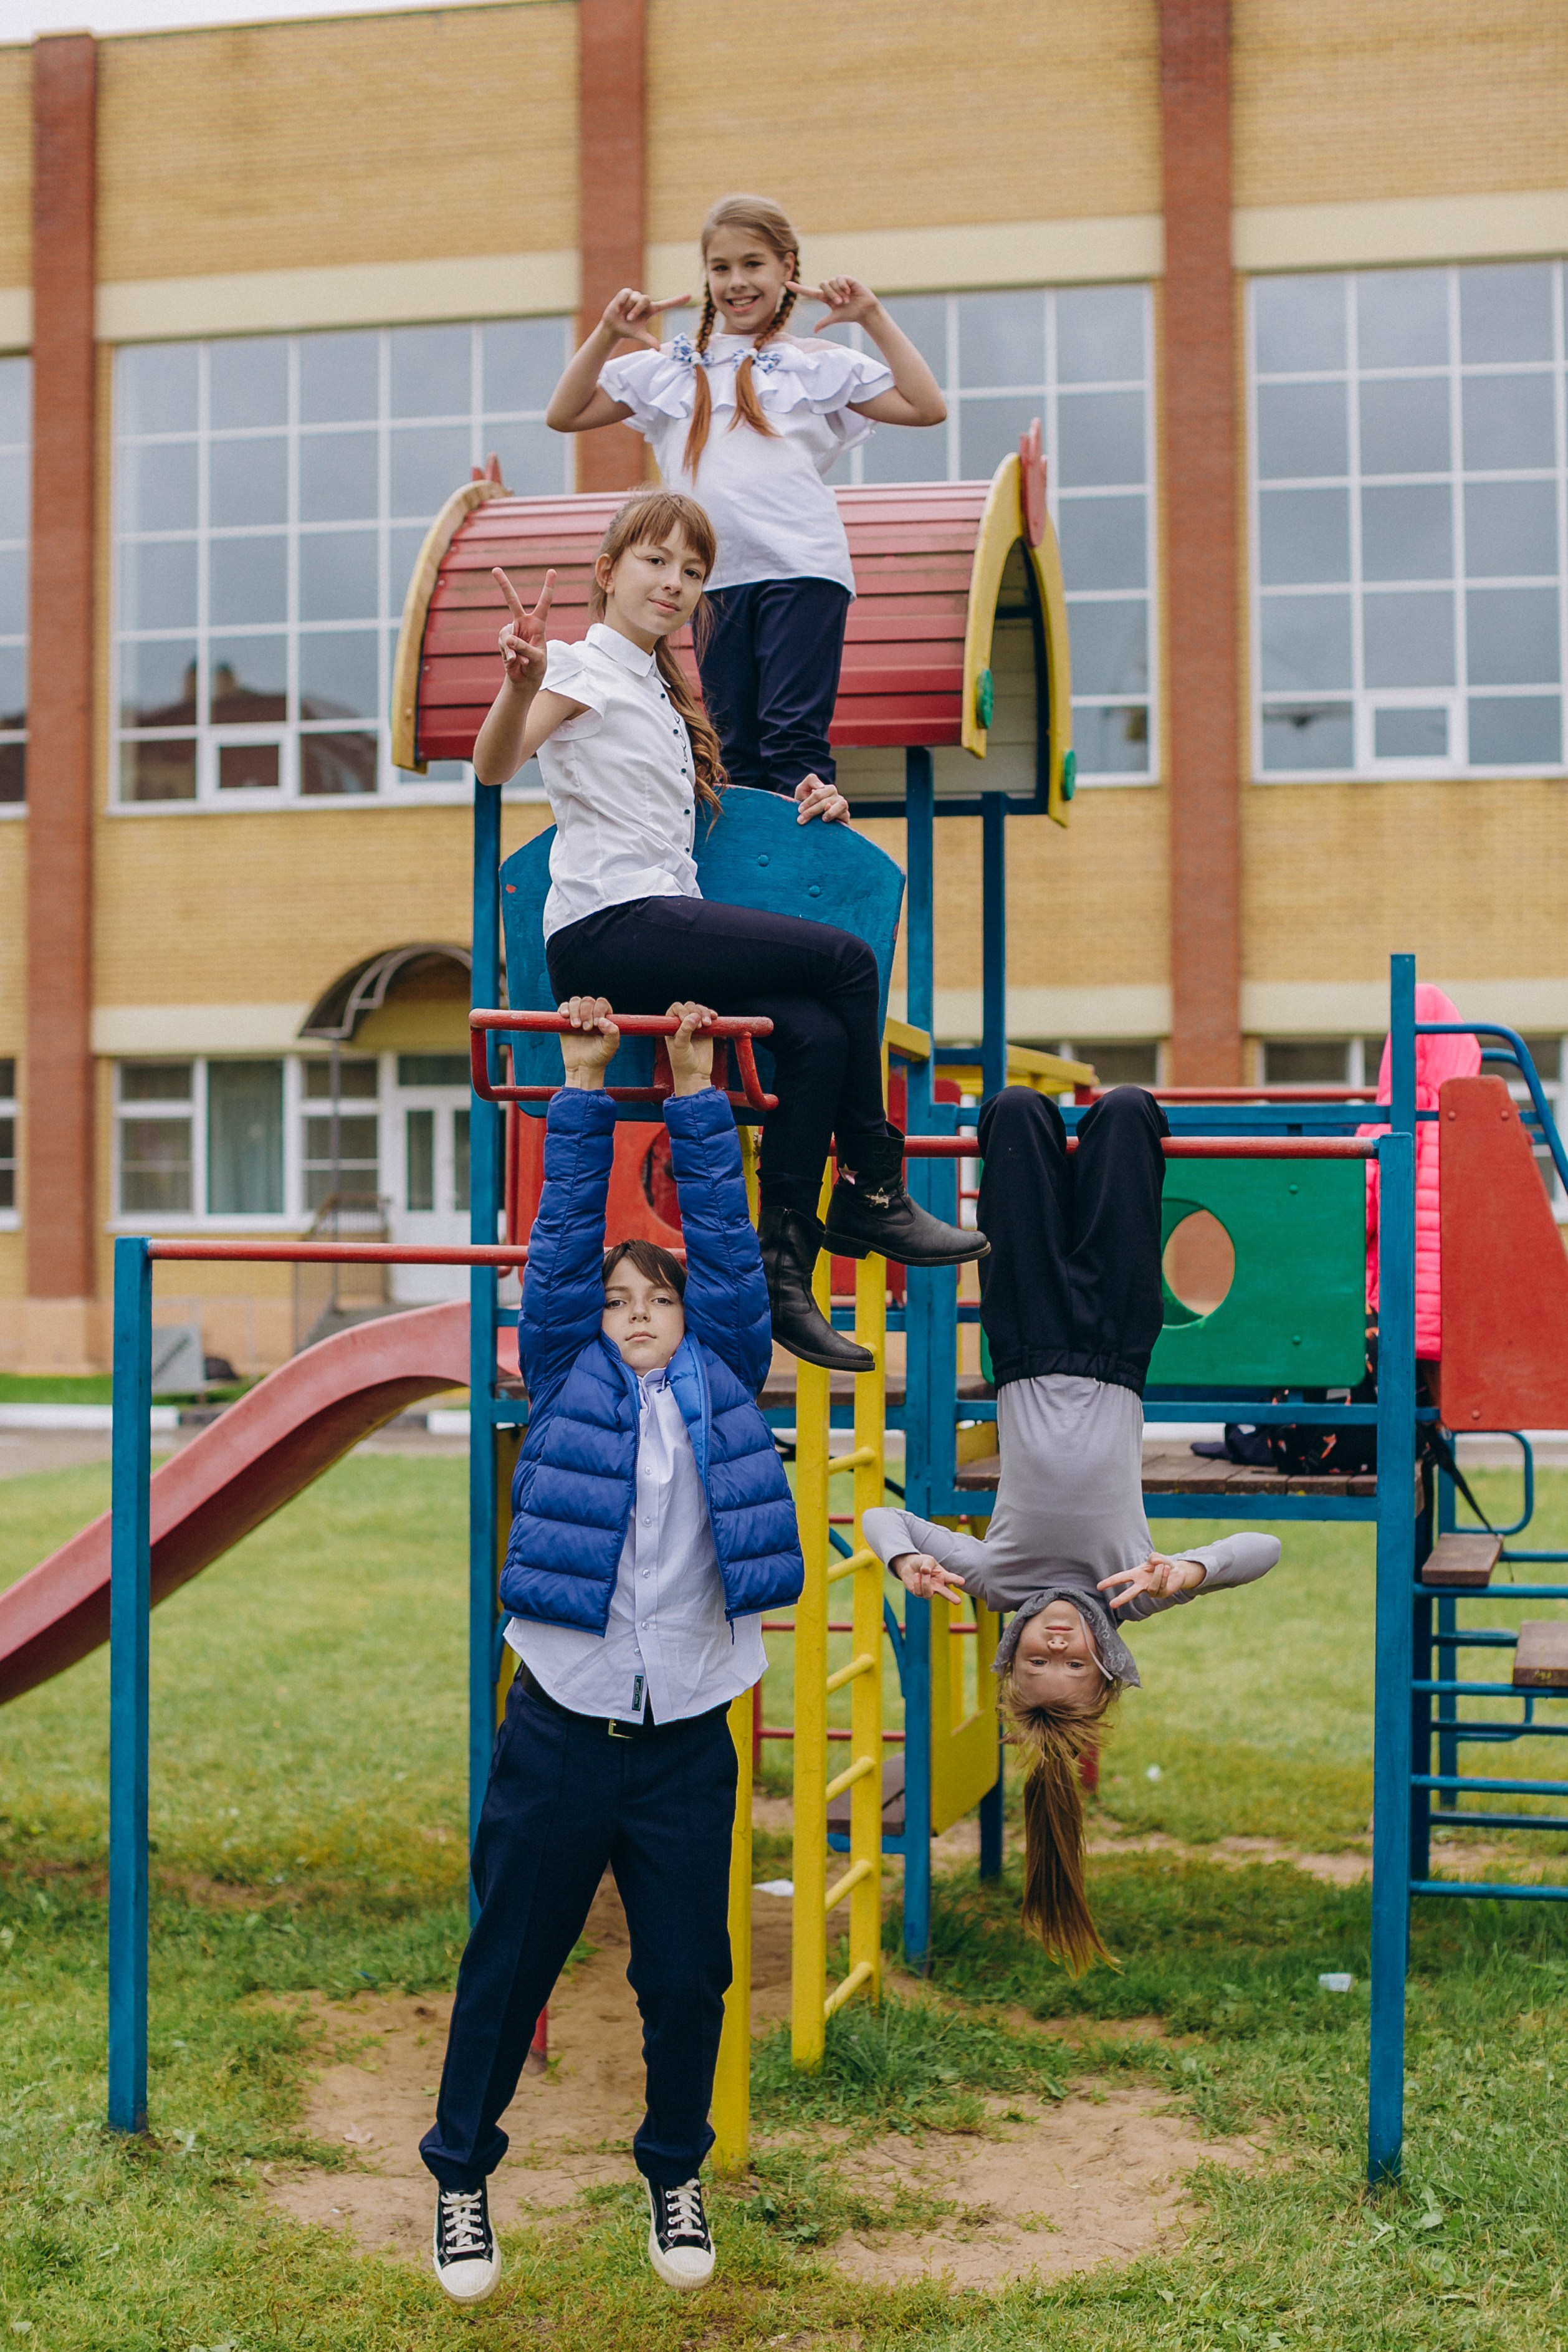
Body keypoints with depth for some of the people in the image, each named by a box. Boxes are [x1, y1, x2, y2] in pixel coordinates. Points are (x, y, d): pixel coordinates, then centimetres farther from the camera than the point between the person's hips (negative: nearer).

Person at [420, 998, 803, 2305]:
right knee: (510, 1965, 7)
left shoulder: (724, 1379, 8)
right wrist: (585, 1090, 1)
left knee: (689, 1978, 9)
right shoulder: (567, 1378, 5)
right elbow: (563, 1242, 2)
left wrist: (696, 1092, 4)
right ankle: (462, 2176, 24)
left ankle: (677, 2177, 29)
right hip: (560, 1726, -1)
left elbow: (729, 1244, 5)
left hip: (687, 1739, 1)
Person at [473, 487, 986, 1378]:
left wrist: (800, 811, 17)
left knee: (818, 1036, -18)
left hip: (667, 923, 8)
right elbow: (494, 764, -17)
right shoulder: (587, 670, 1)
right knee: (846, 958, -18)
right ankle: (873, 1192, -7)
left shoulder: (661, 694, 27)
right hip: (607, 930, -8)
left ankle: (784, 1270, -17)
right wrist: (522, 682, -38)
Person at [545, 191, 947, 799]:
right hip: (717, 579, 4)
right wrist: (607, 334, 5)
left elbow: (927, 407, 4)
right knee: (732, 748, 6)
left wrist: (872, 318, 0)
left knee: (794, 737, -10)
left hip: (802, 569, -3)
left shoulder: (815, 361, 11)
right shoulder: (672, 367, 18)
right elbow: (564, 414, 16)